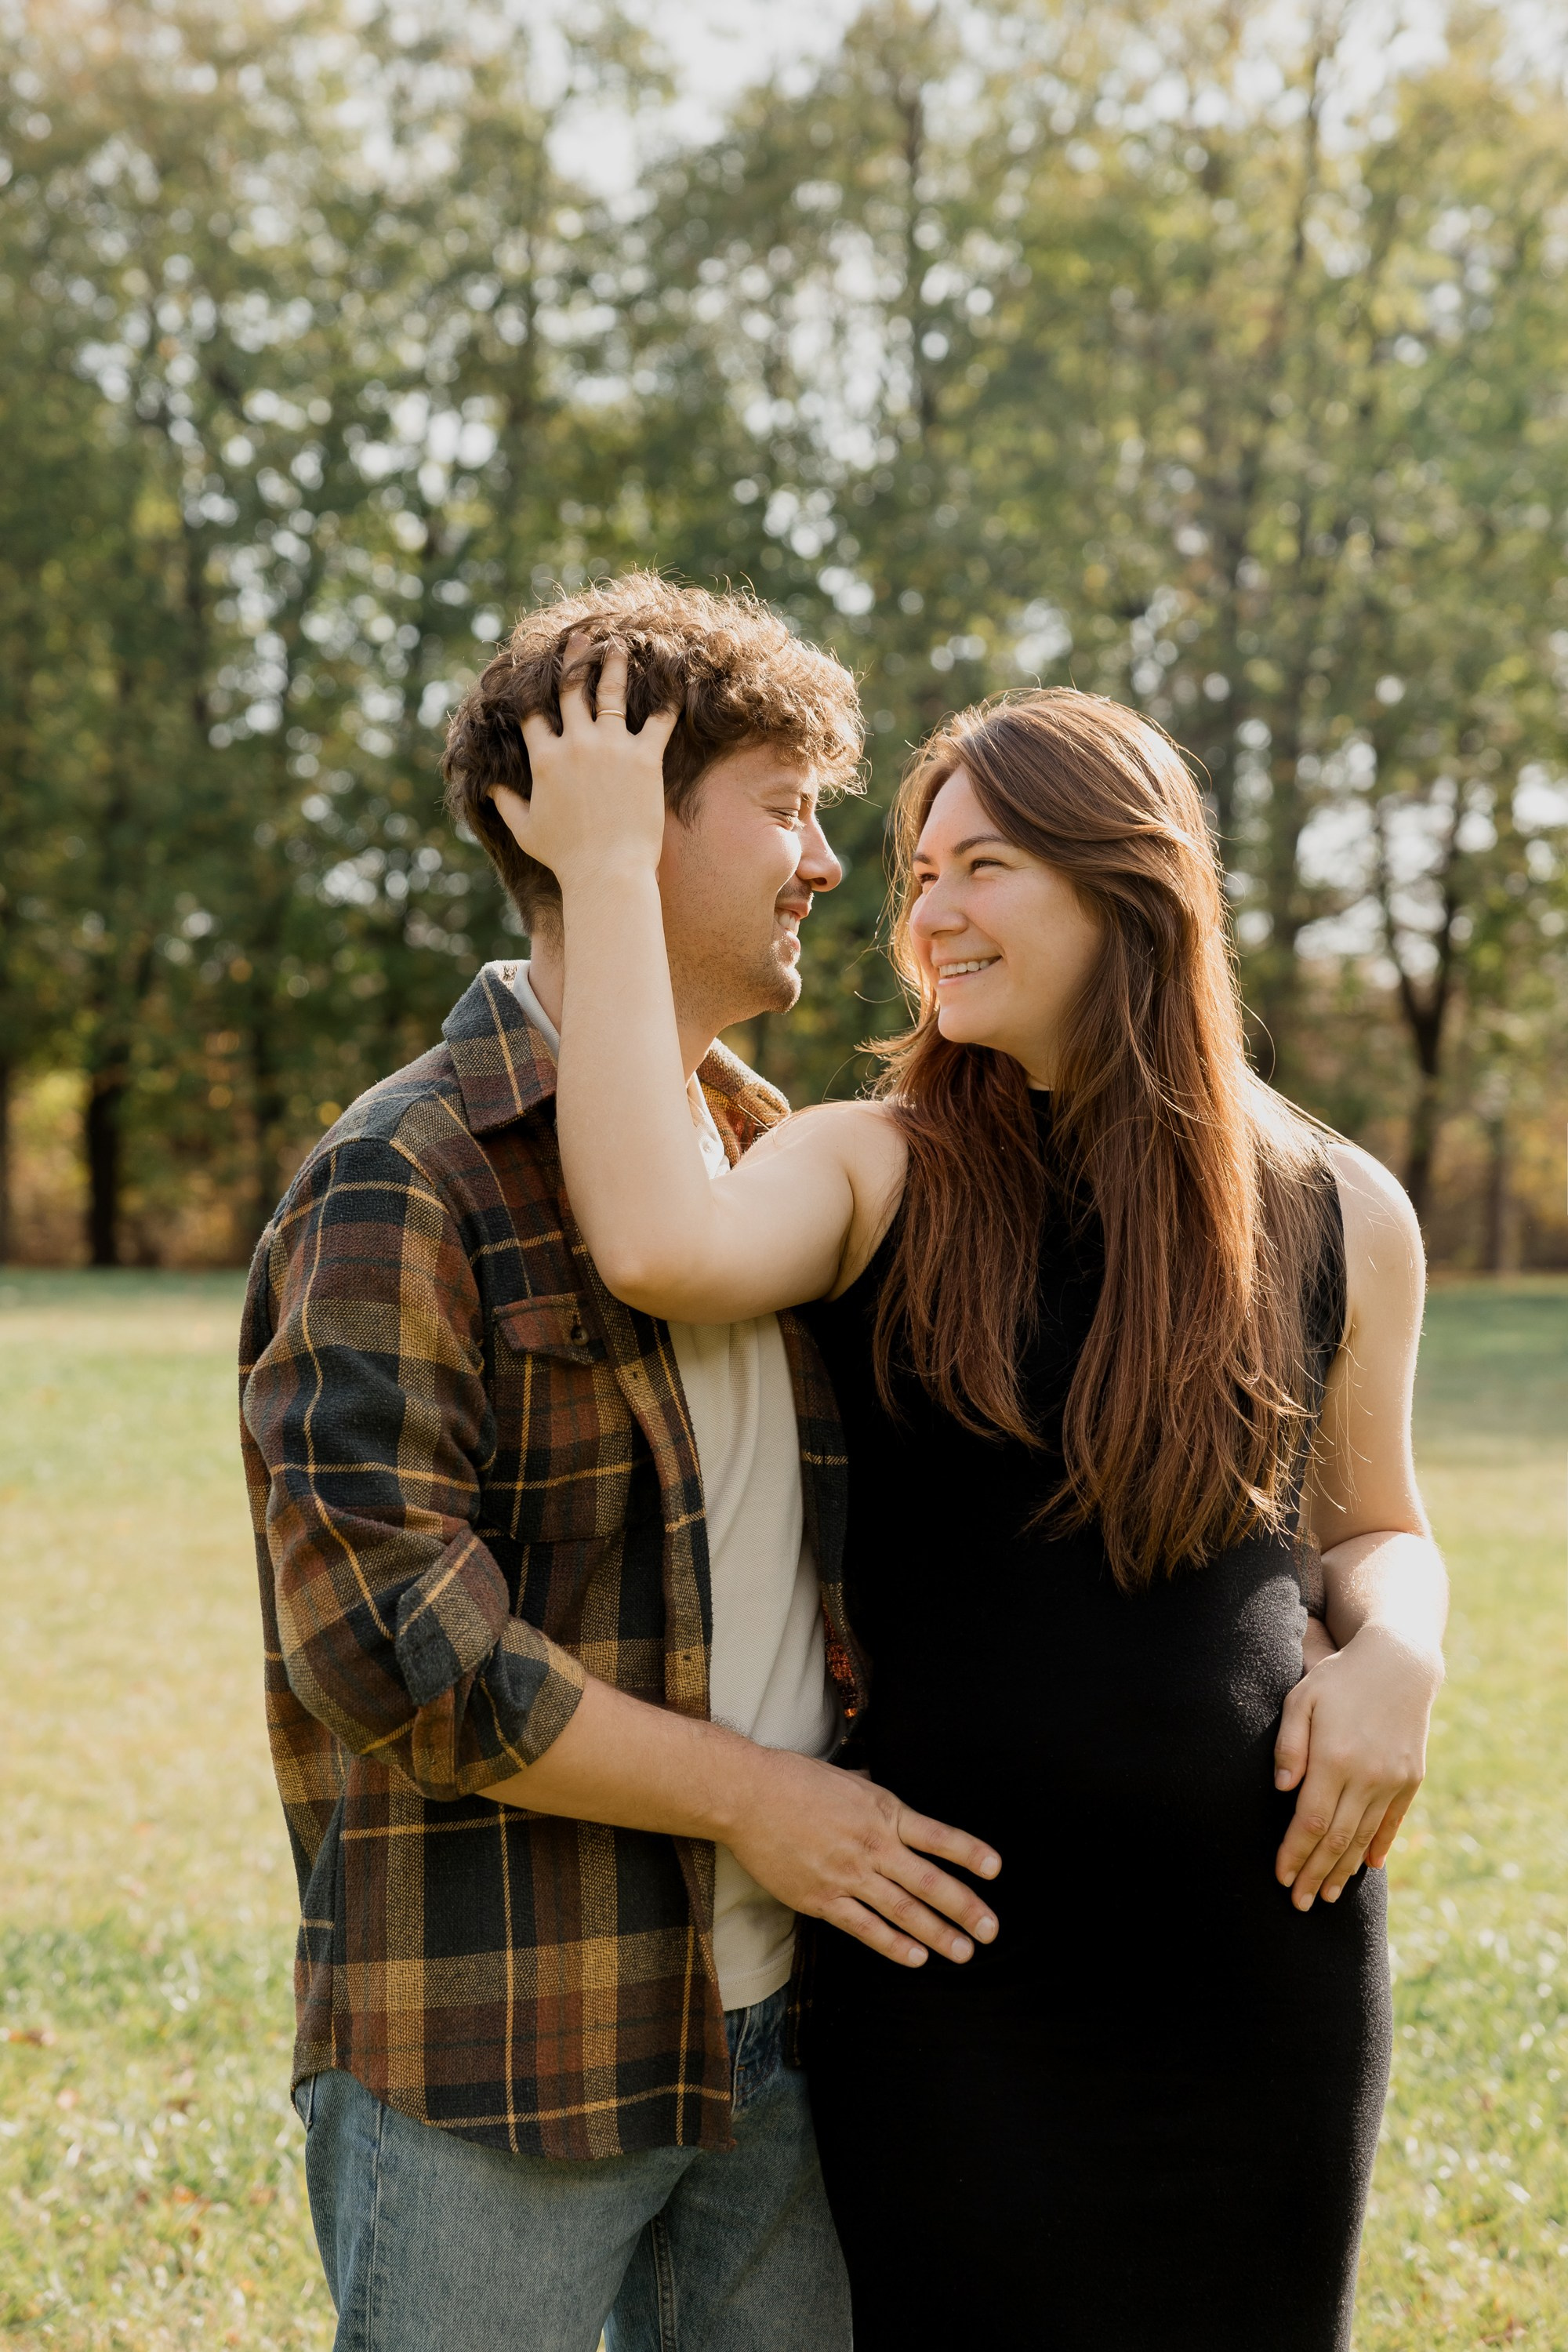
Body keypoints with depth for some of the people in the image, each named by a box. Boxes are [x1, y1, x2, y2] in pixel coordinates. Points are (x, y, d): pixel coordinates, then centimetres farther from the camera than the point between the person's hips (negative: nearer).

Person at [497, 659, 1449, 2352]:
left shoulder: (1338, 1216, 2)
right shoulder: (874, 1177, -5)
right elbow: (661, 1248, -29)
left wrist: (1396, 1651, -7)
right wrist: (610, 866, -21)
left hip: (1260, 1958, 2)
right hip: (949, 1964, -2)